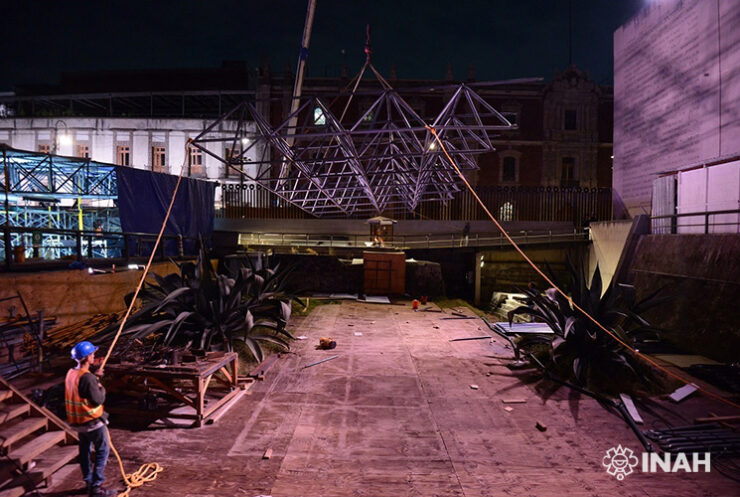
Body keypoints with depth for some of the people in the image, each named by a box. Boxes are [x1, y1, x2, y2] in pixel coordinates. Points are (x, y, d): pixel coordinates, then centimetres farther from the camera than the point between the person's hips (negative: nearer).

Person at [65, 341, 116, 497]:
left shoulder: (71, 373, 2)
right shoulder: (87, 377, -26)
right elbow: (98, 400, -23)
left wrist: (95, 378, 10)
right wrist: (102, 388, -6)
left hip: (77, 421, 9)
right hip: (92, 421, -9)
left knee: (84, 450, 20)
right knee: (103, 451, 0)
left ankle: (88, 482, 33)